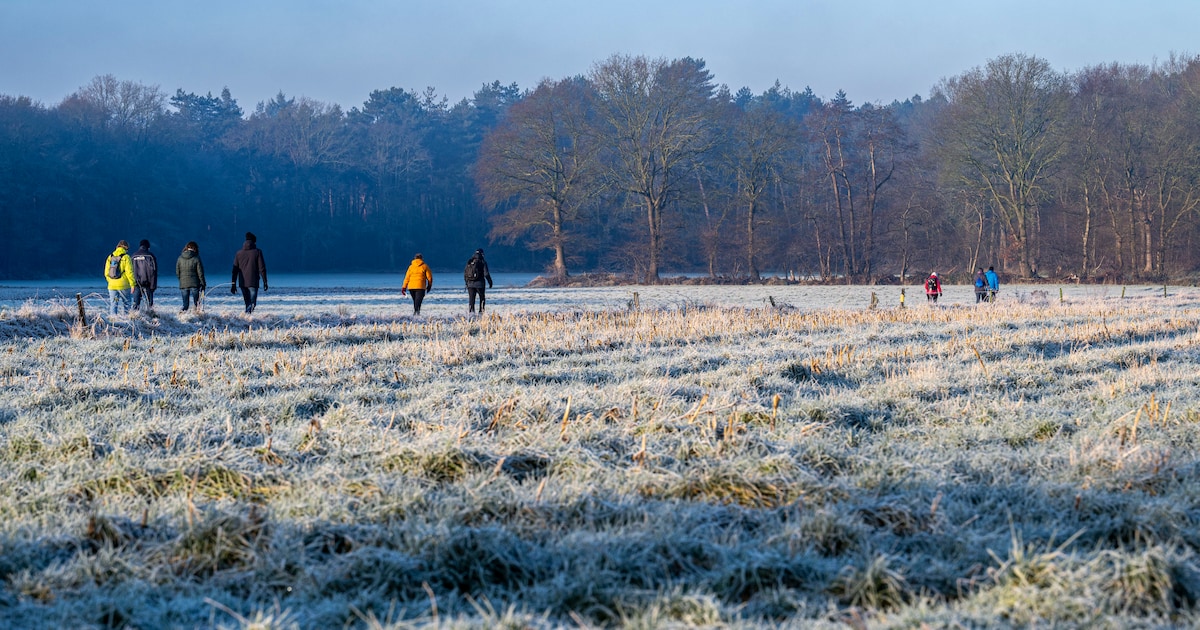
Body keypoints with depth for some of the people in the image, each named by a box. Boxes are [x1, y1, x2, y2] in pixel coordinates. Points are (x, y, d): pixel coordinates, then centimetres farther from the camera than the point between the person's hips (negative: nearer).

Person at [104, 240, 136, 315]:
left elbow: (106, 273, 11)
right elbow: (129, 272, -12)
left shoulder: (110, 257, 7)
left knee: (113, 304, 7)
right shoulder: (126, 257, -8)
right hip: (123, 286, -4)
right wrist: (133, 284, -7)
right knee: (126, 304, 8)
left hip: (112, 286, 4)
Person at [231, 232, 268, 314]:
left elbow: (235, 270, 8)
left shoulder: (239, 253, 7)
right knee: (252, 303, -7)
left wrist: (233, 284, 12)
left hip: (242, 283, 4)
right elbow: (262, 268, -5)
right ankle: (248, 313, -30)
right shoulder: (257, 252, -2)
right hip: (253, 282, -4)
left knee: (247, 303, 16)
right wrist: (265, 282, 1)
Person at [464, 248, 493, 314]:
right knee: (482, 298, 14)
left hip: (470, 283, 3)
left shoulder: (469, 262, 8)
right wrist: (490, 282, 0)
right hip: (479, 283, -3)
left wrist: (466, 282, 20)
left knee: (471, 299, 3)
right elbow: (486, 274, -10)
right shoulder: (482, 262, -5)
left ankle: (471, 311, -9)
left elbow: (465, 274, 10)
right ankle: (481, 311, 11)